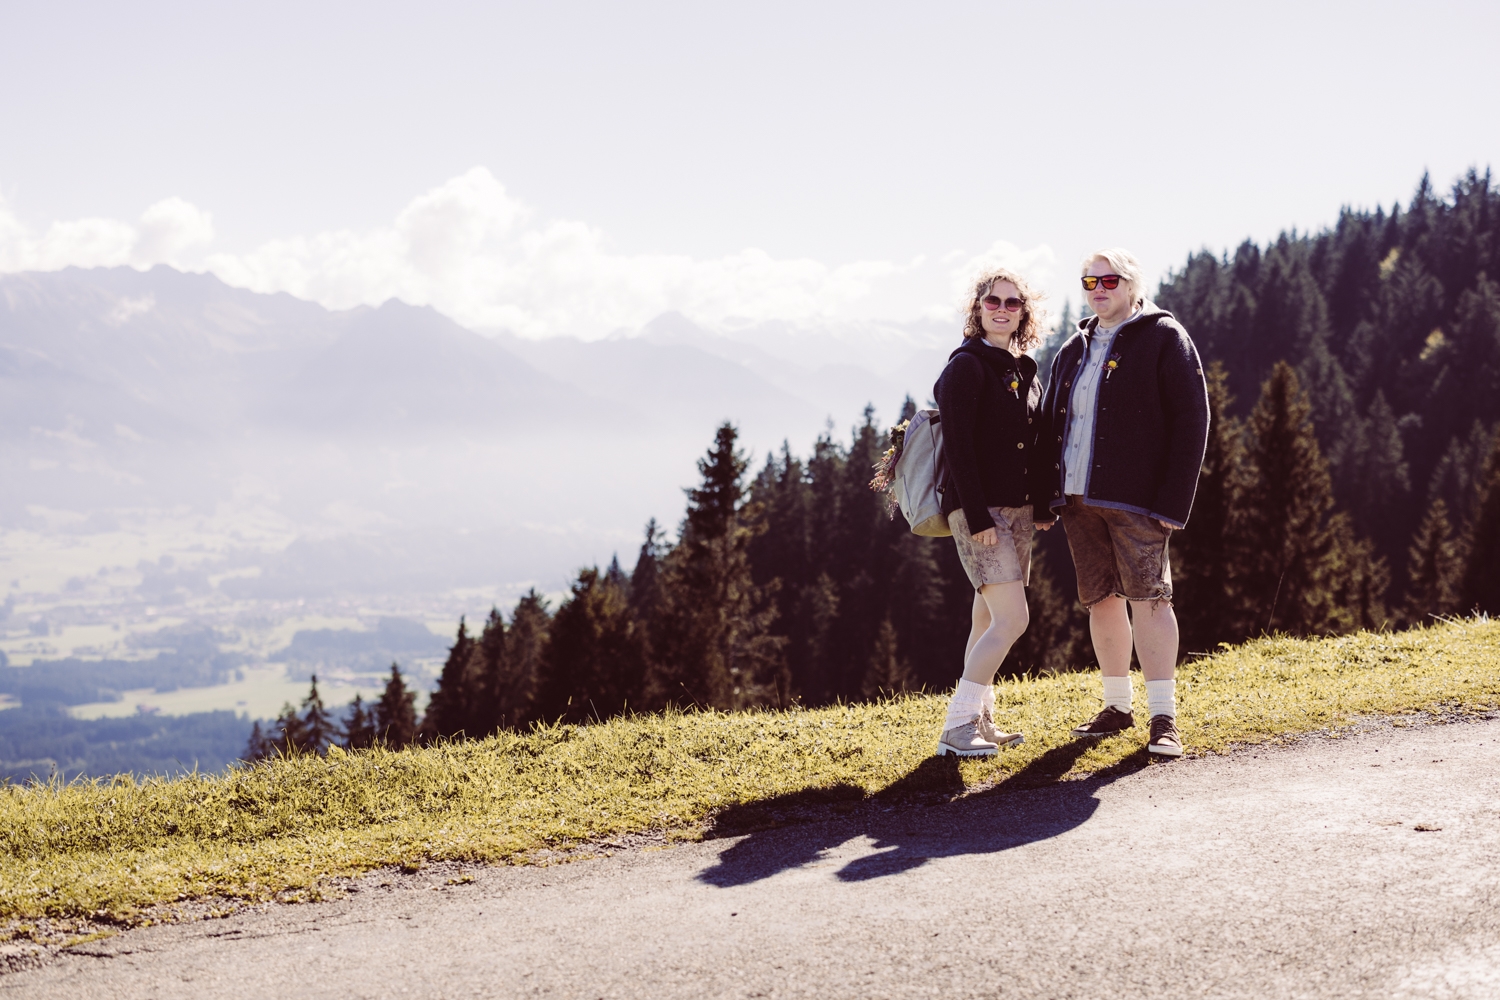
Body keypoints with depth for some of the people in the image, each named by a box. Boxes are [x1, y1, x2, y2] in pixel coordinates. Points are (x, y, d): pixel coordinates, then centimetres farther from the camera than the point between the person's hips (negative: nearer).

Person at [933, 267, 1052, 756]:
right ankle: (956, 727, -10)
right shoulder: (967, 366, -9)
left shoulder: (1025, 370, 15)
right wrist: (977, 516, -20)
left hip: (1017, 509, 8)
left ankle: (979, 721, 18)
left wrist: (1044, 505, 11)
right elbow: (958, 446, -15)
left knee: (990, 619, 11)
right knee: (1012, 618, -14)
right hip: (977, 508, -8)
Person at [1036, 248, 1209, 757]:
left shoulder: (1164, 338, -3)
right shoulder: (1074, 349, 17)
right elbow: (1051, 424, 19)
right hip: (1077, 499, 6)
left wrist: (1173, 502, -16)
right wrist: (1046, 496, 8)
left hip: (1134, 499, -6)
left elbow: (1190, 422, -8)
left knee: (1147, 598, -9)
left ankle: (1163, 718, -6)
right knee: (1101, 600, 10)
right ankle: (1116, 706, 21)